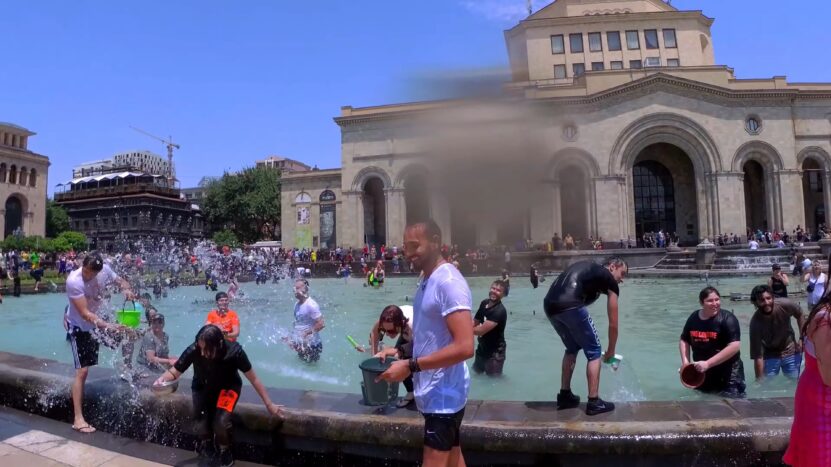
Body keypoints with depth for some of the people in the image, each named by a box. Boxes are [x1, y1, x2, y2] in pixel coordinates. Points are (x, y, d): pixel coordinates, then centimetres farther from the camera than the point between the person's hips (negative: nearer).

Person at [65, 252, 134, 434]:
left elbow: (120, 281, 2)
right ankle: (78, 419, -7)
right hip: (79, 327, -6)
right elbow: (85, 314, -33)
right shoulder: (73, 281, -32)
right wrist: (108, 326, -43)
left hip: (97, 322, 6)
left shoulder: (104, 270, -18)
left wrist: (126, 290, -21)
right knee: (82, 371, -11)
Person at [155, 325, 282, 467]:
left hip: (228, 386, -2)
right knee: (200, 423, -14)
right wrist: (162, 379, -42)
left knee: (221, 421, -27)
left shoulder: (234, 351, -32)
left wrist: (269, 404, -15)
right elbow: (174, 372, -17)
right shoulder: (193, 350, -30)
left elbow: (253, 378, -20)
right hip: (202, 387, 2)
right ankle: (206, 442, 26)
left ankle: (225, 449, 8)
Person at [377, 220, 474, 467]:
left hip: (443, 394, -9)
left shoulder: (448, 282, -20)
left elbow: (464, 347, -27)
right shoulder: (425, 280, 10)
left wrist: (411, 366, -24)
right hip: (435, 391, 9)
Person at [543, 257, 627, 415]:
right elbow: (613, 324, 17)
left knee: (572, 348, 27)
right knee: (594, 351, 12)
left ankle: (564, 395, 33)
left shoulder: (588, 267, 32)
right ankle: (594, 402, 15)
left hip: (549, 305, 7)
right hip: (569, 306, -7)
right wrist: (610, 352, 31)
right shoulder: (610, 281, 14)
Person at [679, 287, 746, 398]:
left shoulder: (727, 319, -15)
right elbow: (684, 340, 17)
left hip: (728, 376, -5)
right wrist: (685, 361, 0)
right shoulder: (693, 318, 3)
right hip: (701, 374, 6)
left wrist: (708, 363, -27)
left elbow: (734, 346, -25)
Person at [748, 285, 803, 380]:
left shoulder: (785, 305, -26)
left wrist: (802, 338, -1)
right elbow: (757, 357, -27)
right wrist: (760, 381, -25)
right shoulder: (755, 323, -31)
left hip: (791, 352, 2)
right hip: (770, 356, -2)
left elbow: (799, 314, 1)